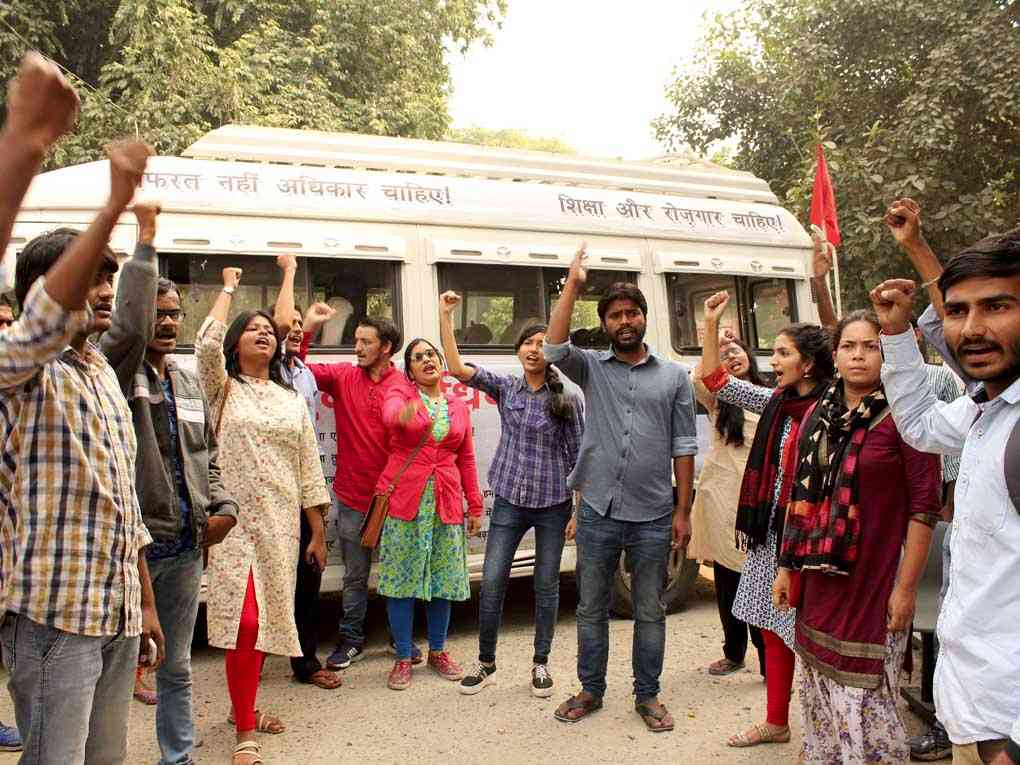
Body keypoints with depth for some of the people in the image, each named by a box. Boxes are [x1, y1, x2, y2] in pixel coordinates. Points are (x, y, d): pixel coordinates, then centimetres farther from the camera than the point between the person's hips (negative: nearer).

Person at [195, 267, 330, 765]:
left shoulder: (292, 400, 12)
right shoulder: (224, 389, 3)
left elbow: (308, 468, 11)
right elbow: (206, 343, -18)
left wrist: (318, 532, 8)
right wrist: (228, 289, -4)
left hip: (281, 524, 4)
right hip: (235, 522, -4)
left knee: (265, 619, 11)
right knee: (245, 620, -11)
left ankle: (244, 705, 31)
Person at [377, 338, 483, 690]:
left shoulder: (459, 407, 13)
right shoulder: (399, 395, 2)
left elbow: (466, 459, 15)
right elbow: (390, 414, -23)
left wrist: (475, 506, 12)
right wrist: (406, 413, -48)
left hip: (447, 504, 3)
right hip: (403, 499, -3)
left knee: (443, 580, 8)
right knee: (402, 580, 0)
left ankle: (438, 652, 26)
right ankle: (403, 659, 14)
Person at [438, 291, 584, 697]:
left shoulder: (566, 400, -3)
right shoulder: (505, 387, 1)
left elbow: (578, 457, -1)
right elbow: (458, 369, -11)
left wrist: (579, 509, -5)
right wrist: (445, 316, -18)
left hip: (553, 504, -1)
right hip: (509, 500, 1)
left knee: (546, 586, 9)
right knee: (492, 581, 1)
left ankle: (540, 664, 26)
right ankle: (486, 663, 19)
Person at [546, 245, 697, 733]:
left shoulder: (673, 377, 4)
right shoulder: (591, 368, 4)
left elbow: (684, 449, 3)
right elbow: (554, 348, -17)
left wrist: (683, 511, -1)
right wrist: (573, 285, -16)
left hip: (653, 516, 0)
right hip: (598, 512, 1)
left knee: (650, 611, 12)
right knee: (591, 609, 12)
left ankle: (647, 695, 28)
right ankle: (590, 690, 29)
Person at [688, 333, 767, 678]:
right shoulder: (718, 399, 7)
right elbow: (697, 379, -16)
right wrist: (713, 342, -10)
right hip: (720, 494, 2)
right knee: (726, 578, 11)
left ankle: (769, 661, 5)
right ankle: (734, 653, 27)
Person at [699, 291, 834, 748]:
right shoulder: (777, 402, 7)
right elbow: (716, 381, 13)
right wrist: (711, 324, 7)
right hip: (769, 532, 8)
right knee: (773, 629, 17)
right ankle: (776, 723, 33)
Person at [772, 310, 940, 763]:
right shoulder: (818, 415, 8)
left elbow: (925, 504, -11)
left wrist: (906, 588, -13)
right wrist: (786, 567, 11)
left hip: (874, 584, -6)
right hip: (820, 582, 6)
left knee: (867, 707, 2)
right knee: (820, 696, 16)